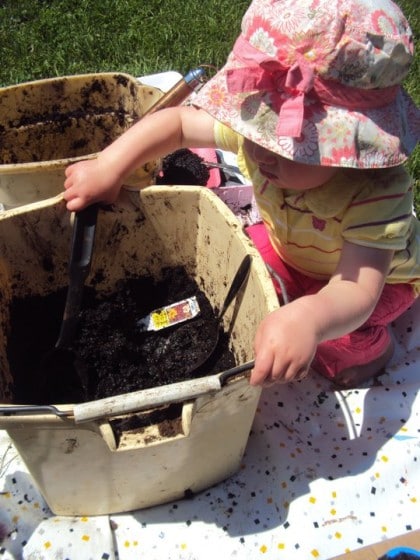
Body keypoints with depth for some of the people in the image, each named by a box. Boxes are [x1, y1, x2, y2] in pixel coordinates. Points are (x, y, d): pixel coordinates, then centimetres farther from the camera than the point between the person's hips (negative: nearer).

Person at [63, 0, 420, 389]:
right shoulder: (260, 129, -30)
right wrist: (108, 168, -30)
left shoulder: (377, 195, -44)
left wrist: (308, 319, -74)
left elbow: (359, 291, -51)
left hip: (378, 275, -4)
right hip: (292, 250, 5)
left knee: (342, 332, -30)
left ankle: (371, 350, 8)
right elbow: (177, 122, -19)